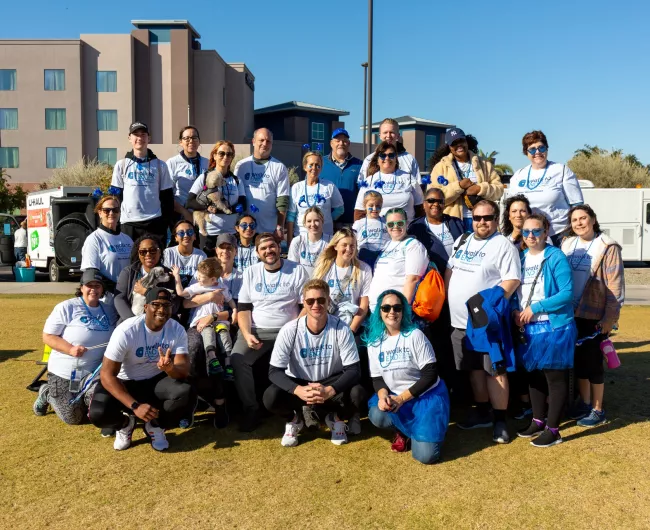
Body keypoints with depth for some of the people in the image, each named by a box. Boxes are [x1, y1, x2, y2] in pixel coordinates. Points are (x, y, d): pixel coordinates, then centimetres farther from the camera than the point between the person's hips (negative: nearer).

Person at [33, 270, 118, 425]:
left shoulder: (109, 311, 4)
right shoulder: (66, 307, -10)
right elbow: (47, 336, -9)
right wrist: (70, 349, -23)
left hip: (93, 373, 4)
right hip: (63, 373, -3)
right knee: (72, 418, 3)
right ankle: (47, 393, 32)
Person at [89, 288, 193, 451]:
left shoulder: (177, 330, -14)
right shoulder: (126, 331, -24)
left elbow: (184, 371, -19)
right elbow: (107, 374, -23)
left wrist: (169, 368, -45)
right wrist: (135, 406, -32)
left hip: (156, 381, 2)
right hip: (125, 383, -2)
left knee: (186, 393, -28)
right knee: (98, 414, -30)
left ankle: (155, 426, 3)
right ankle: (125, 424, 9)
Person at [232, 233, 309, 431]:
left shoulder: (297, 270, 3)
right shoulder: (250, 272, 10)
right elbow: (243, 309, 6)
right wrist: (247, 334, -11)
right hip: (256, 330, 2)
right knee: (237, 359, -25)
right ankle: (251, 408, -9)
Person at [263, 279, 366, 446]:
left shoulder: (341, 329, -19)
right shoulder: (289, 330, -19)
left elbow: (353, 370, -18)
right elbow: (274, 371, -19)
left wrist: (329, 391, -37)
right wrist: (298, 390, -39)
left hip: (331, 383, 0)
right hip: (298, 383, 0)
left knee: (358, 394, -30)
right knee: (271, 397, -29)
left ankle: (336, 418, 6)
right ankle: (294, 419, 7)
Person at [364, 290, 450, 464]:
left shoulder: (415, 335, -13)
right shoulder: (374, 341, -1)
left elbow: (431, 374, -14)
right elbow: (377, 377, 3)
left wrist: (401, 398, -18)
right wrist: (383, 395, -19)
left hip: (427, 395, -4)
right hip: (395, 396, 4)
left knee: (425, 455, -18)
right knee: (377, 416, -29)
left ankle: (418, 428, 18)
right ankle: (403, 431, 6)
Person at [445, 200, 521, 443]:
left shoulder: (503, 245, -7)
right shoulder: (462, 240, 14)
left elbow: (512, 279, -15)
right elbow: (450, 270, 19)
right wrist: (446, 297, 10)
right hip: (461, 320, 7)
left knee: (495, 370, -2)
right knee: (474, 368, 15)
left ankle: (500, 421, 7)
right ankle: (482, 413, 29)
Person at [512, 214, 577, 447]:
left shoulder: (556, 257, -11)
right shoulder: (521, 258, 8)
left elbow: (567, 293, -17)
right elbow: (514, 290, 14)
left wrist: (535, 308, -18)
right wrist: (515, 311, -5)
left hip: (554, 327, -6)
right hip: (527, 328, 7)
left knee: (555, 377, 4)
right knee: (533, 375, 16)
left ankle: (552, 430, 14)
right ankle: (538, 421, 32)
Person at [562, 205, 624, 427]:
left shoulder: (607, 247, -9)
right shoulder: (567, 244, 7)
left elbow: (615, 286, -11)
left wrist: (610, 319, -14)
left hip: (595, 316, -5)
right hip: (572, 314, 5)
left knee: (593, 361, 2)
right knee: (578, 360, 13)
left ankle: (597, 409, 18)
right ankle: (584, 402, 29)